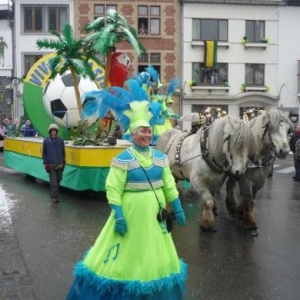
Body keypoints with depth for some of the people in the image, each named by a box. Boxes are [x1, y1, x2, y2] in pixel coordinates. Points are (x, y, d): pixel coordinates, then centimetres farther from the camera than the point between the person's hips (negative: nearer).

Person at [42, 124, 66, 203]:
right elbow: (44, 152, 2)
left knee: (59, 179, 13)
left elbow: (63, 151, 7)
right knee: (53, 181, -4)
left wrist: (63, 162, 8)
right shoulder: (46, 141, -3)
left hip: (59, 164, 2)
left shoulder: (60, 140, 0)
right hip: (50, 164, -2)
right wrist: (45, 163, -3)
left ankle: (54, 192, 34)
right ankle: (54, 197, 4)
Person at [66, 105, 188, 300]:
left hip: (155, 215, 6)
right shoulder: (123, 160, -13)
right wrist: (118, 216, -21)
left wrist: (178, 209, 7)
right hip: (130, 214, -5)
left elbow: (169, 185, 8)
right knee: (127, 257, 6)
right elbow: (113, 190, -15)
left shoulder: (160, 157, 3)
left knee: (156, 256, 20)